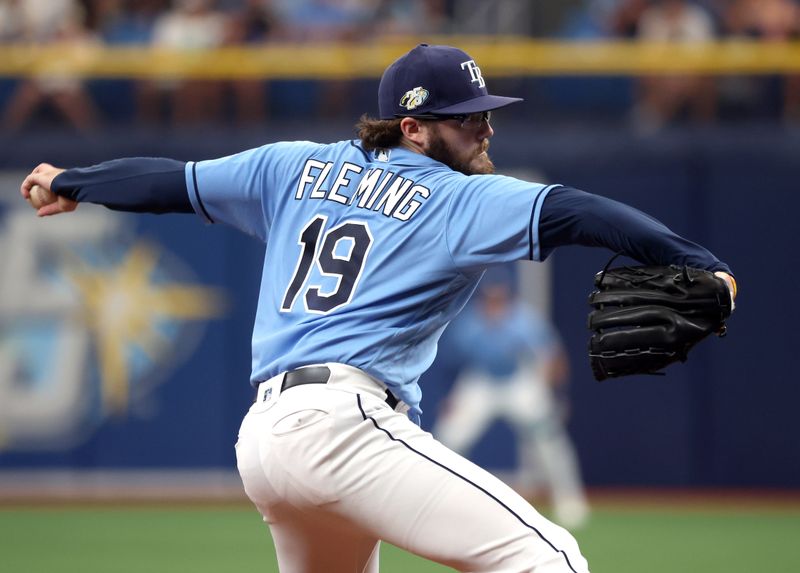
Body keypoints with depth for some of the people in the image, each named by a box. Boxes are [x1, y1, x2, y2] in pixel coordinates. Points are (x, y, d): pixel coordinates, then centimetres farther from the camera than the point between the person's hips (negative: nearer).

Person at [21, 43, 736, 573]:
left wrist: (72, 184, 44)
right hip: (342, 420, -8)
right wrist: (700, 266, -17)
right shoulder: (460, 199, 2)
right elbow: (574, 212, -11)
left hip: (258, 438, 8)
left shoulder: (298, 168, 20)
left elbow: (172, 180, 28)